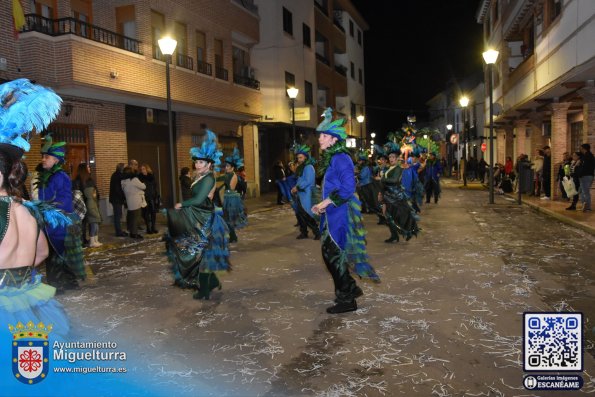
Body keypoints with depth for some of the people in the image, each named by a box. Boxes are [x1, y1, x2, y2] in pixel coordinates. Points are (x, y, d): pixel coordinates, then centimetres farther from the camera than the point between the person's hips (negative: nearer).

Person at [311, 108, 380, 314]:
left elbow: (348, 187, -24)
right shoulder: (331, 158, 14)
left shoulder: (340, 158, -15)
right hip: (334, 214, 9)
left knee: (333, 255, -4)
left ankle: (347, 300, 9)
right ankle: (351, 288, 30)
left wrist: (327, 201, -21)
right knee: (331, 254, 15)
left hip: (341, 215, -9)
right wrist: (322, 205, 11)